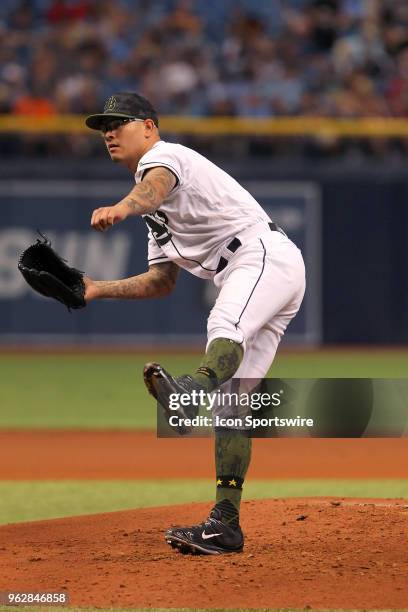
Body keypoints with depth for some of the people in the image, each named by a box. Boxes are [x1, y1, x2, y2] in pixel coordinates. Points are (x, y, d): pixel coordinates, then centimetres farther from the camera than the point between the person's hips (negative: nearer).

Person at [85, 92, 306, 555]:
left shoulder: (163, 155, 0)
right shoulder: (155, 207, 29)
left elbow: (158, 183, -27)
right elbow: (161, 282, 31)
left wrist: (120, 209, -49)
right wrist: (98, 289, 20)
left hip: (266, 255, -9)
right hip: (240, 281, 9)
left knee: (224, 329, -39)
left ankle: (192, 391, -71)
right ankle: (224, 523, -2)